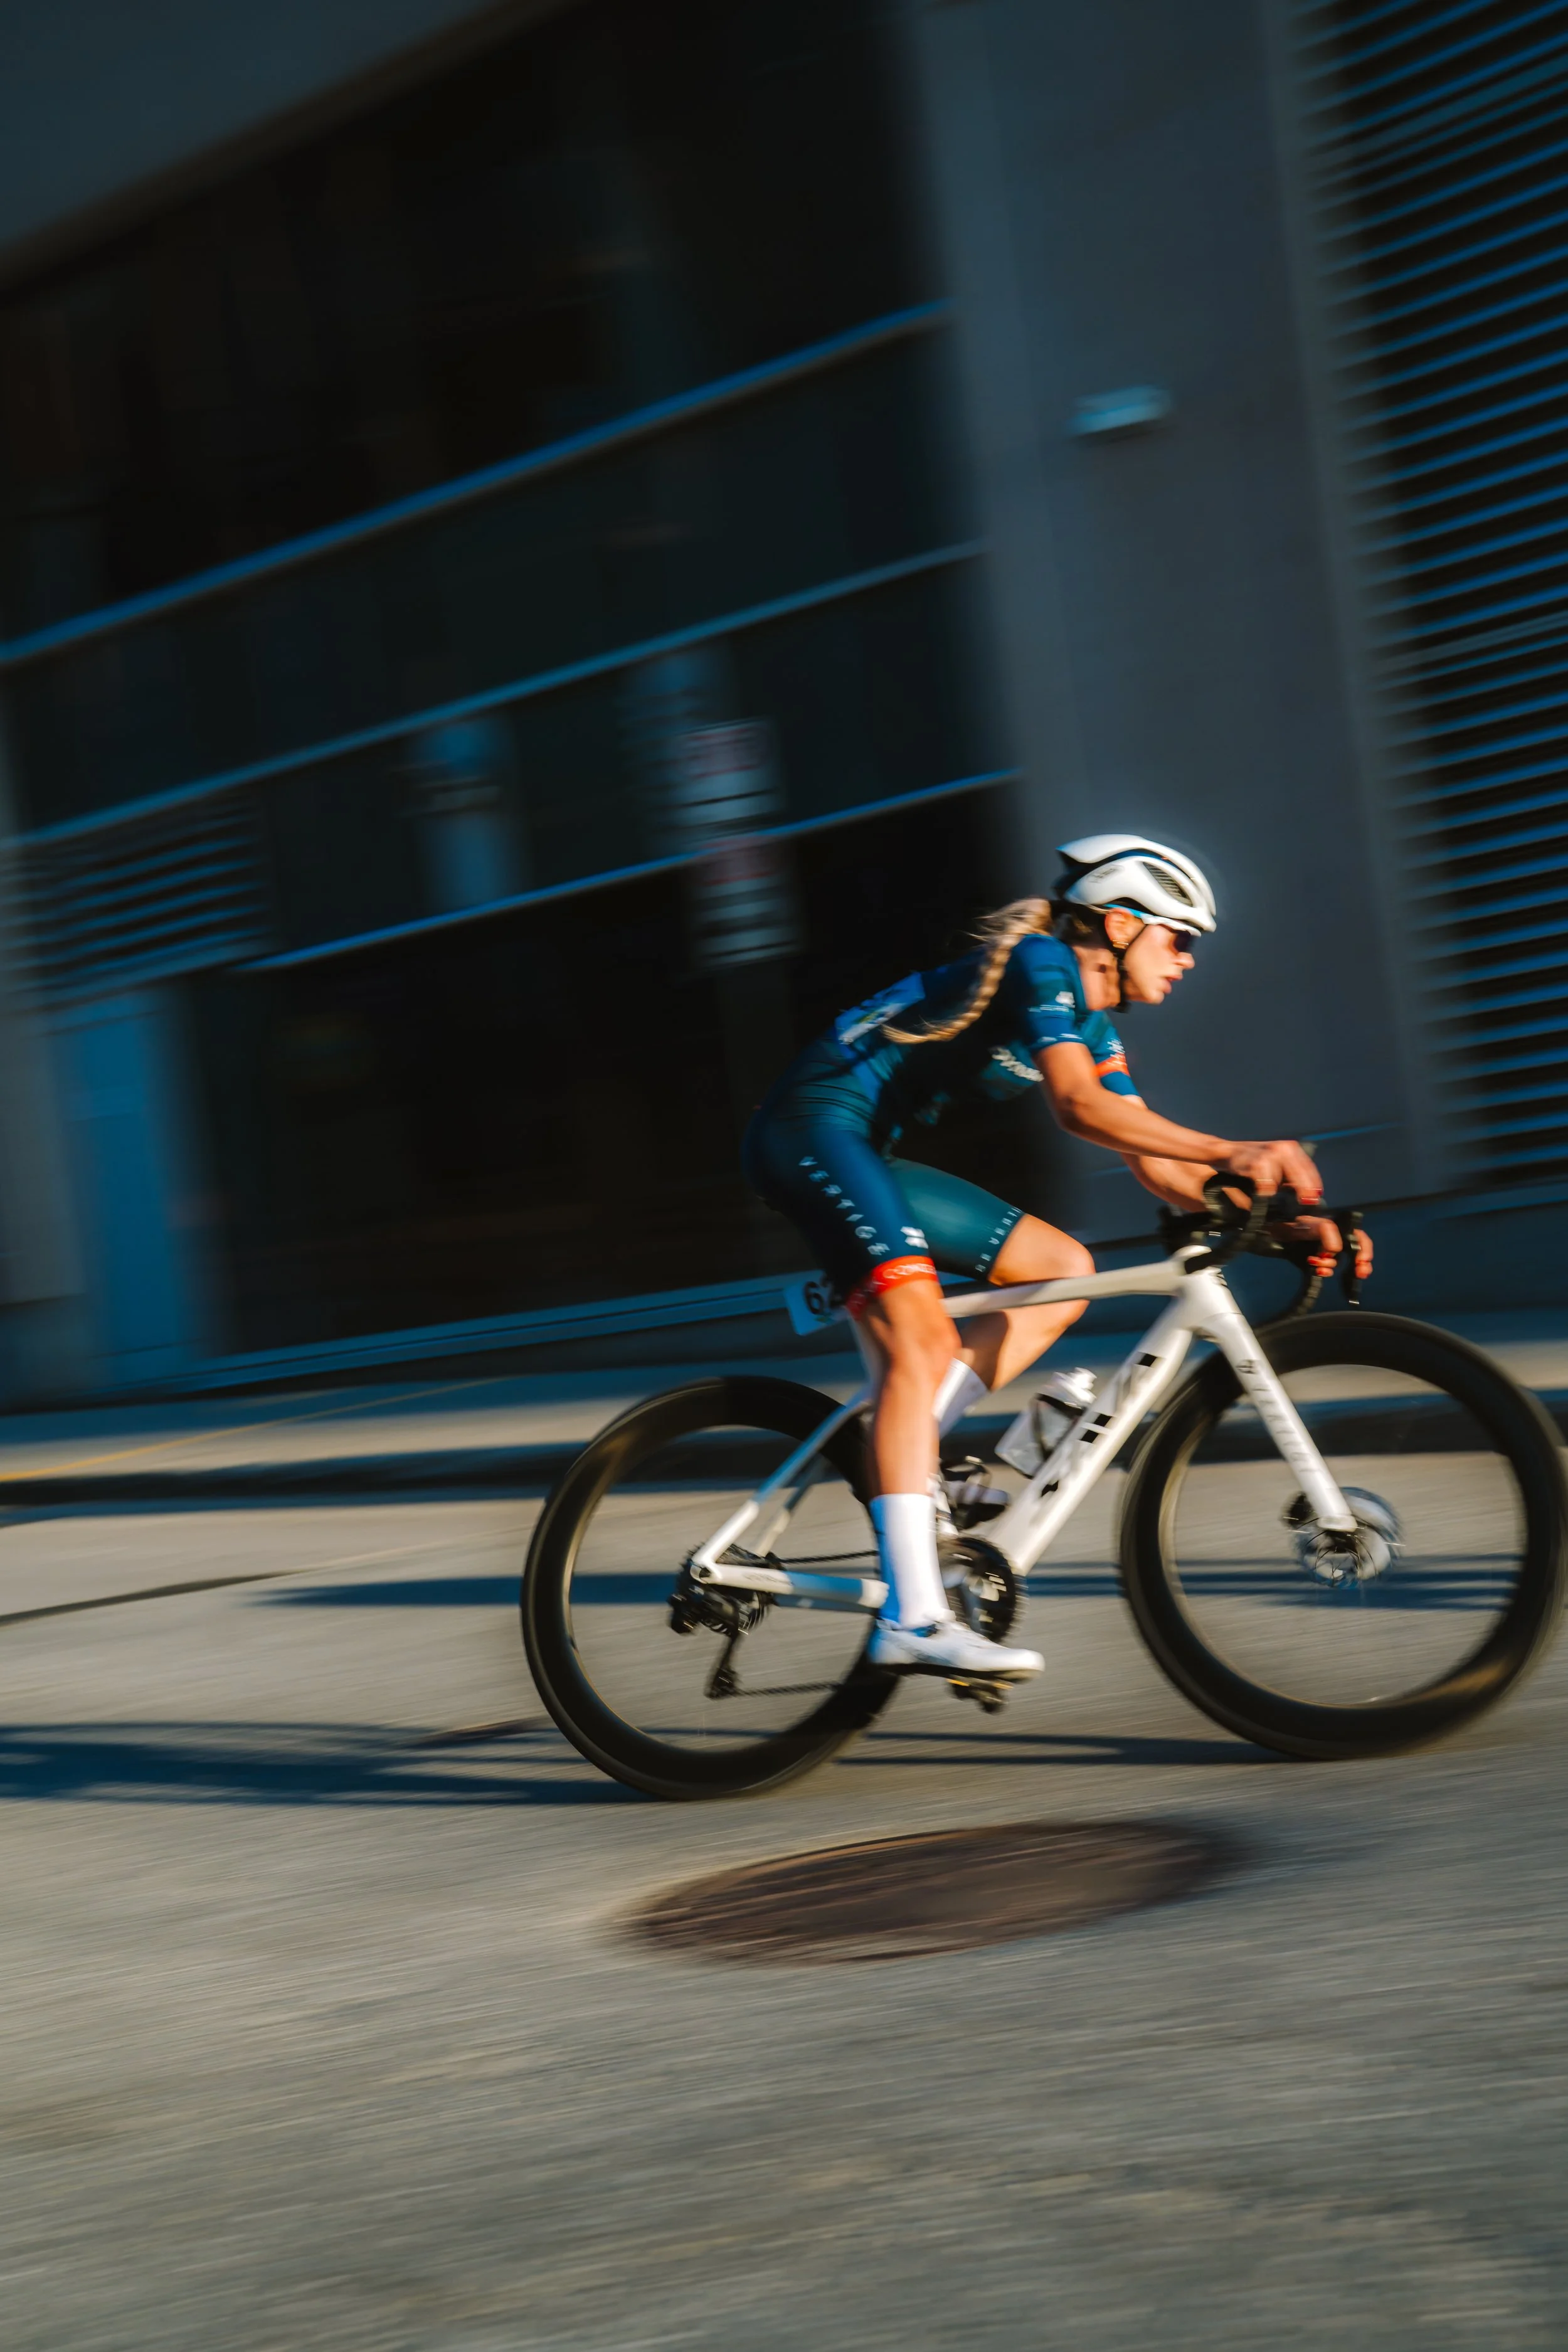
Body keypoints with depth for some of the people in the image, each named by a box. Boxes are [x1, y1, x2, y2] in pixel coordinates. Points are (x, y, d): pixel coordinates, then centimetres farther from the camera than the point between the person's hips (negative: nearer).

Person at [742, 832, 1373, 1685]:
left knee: (1063, 1270, 6)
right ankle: (914, 1621, -31)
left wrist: (1281, 1220, -1)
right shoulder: (1042, 961, -11)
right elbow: (1078, 1106, -26)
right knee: (924, 1341, -24)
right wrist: (1232, 1153, -33)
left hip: (867, 1156, 10)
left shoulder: (1093, 1023, 16)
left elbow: (1154, 1163, 11)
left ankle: (896, 1450, -2)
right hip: (813, 1126, -10)